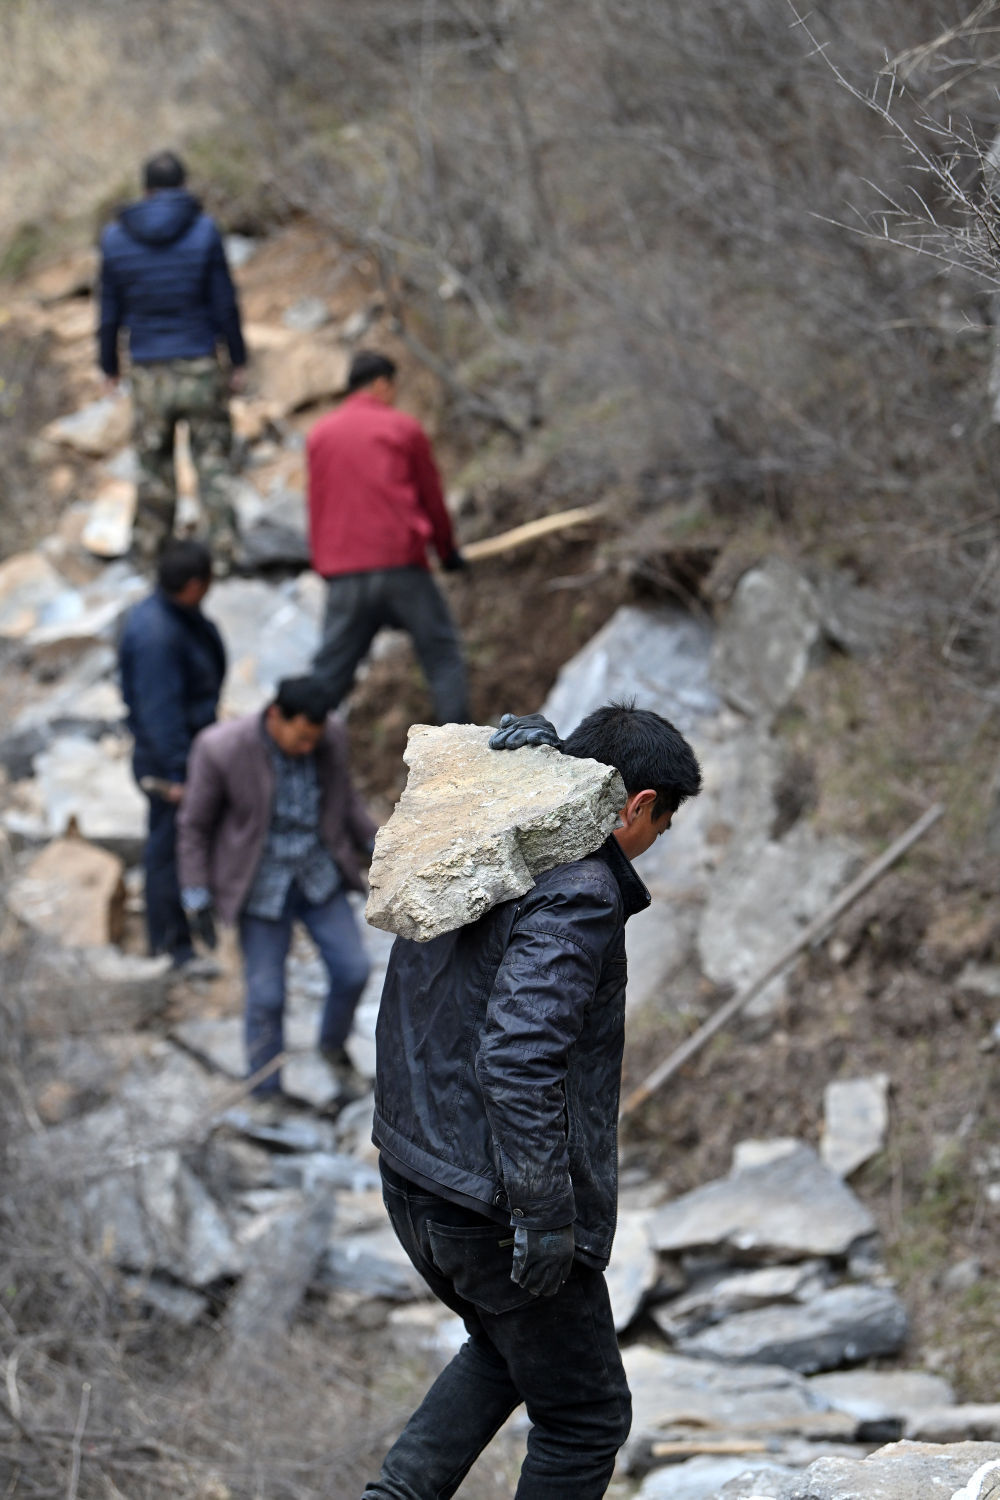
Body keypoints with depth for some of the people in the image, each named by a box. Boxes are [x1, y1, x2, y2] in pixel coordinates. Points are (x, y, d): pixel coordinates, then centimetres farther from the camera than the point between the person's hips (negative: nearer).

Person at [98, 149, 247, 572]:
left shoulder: (115, 238, -1)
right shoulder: (203, 231, -6)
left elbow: (110, 311, 3)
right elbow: (225, 302, -5)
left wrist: (109, 366, 12)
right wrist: (238, 360, 3)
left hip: (149, 370, 1)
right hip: (200, 363, -1)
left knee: (153, 458, 13)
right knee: (212, 458, 5)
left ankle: (150, 544, 22)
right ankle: (222, 549, 1)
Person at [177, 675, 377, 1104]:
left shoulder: (330, 736, -13)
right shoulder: (221, 749, -25)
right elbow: (194, 824, -12)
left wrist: (373, 844, 11)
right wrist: (198, 898, -11)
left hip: (320, 875, 3)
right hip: (262, 887, -3)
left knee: (353, 970, 3)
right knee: (266, 996, 3)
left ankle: (333, 1045, 33)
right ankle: (268, 1095, 21)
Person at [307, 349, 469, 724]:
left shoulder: (319, 434, 14)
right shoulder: (404, 429, 5)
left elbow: (316, 507, 18)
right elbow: (432, 497, 11)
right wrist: (448, 551, 25)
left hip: (344, 572, 3)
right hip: (402, 564, -3)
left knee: (330, 669, 4)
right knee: (442, 655, 7)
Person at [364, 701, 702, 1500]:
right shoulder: (579, 894, -22)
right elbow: (517, 1054, -32)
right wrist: (545, 1213, -27)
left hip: (415, 1176, 9)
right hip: (496, 1207, -9)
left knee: (505, 1348, 33)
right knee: (585, 1418, 11)